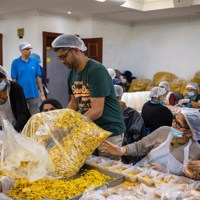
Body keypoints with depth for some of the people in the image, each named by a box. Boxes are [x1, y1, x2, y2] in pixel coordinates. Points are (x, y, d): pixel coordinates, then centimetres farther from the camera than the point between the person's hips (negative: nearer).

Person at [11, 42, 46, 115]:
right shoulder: (15, 63, -2)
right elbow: (14, 80, -1)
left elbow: (38, 78, 6)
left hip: (34, 94, 2)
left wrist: (42, 93, 2)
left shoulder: (35, 62, 4)